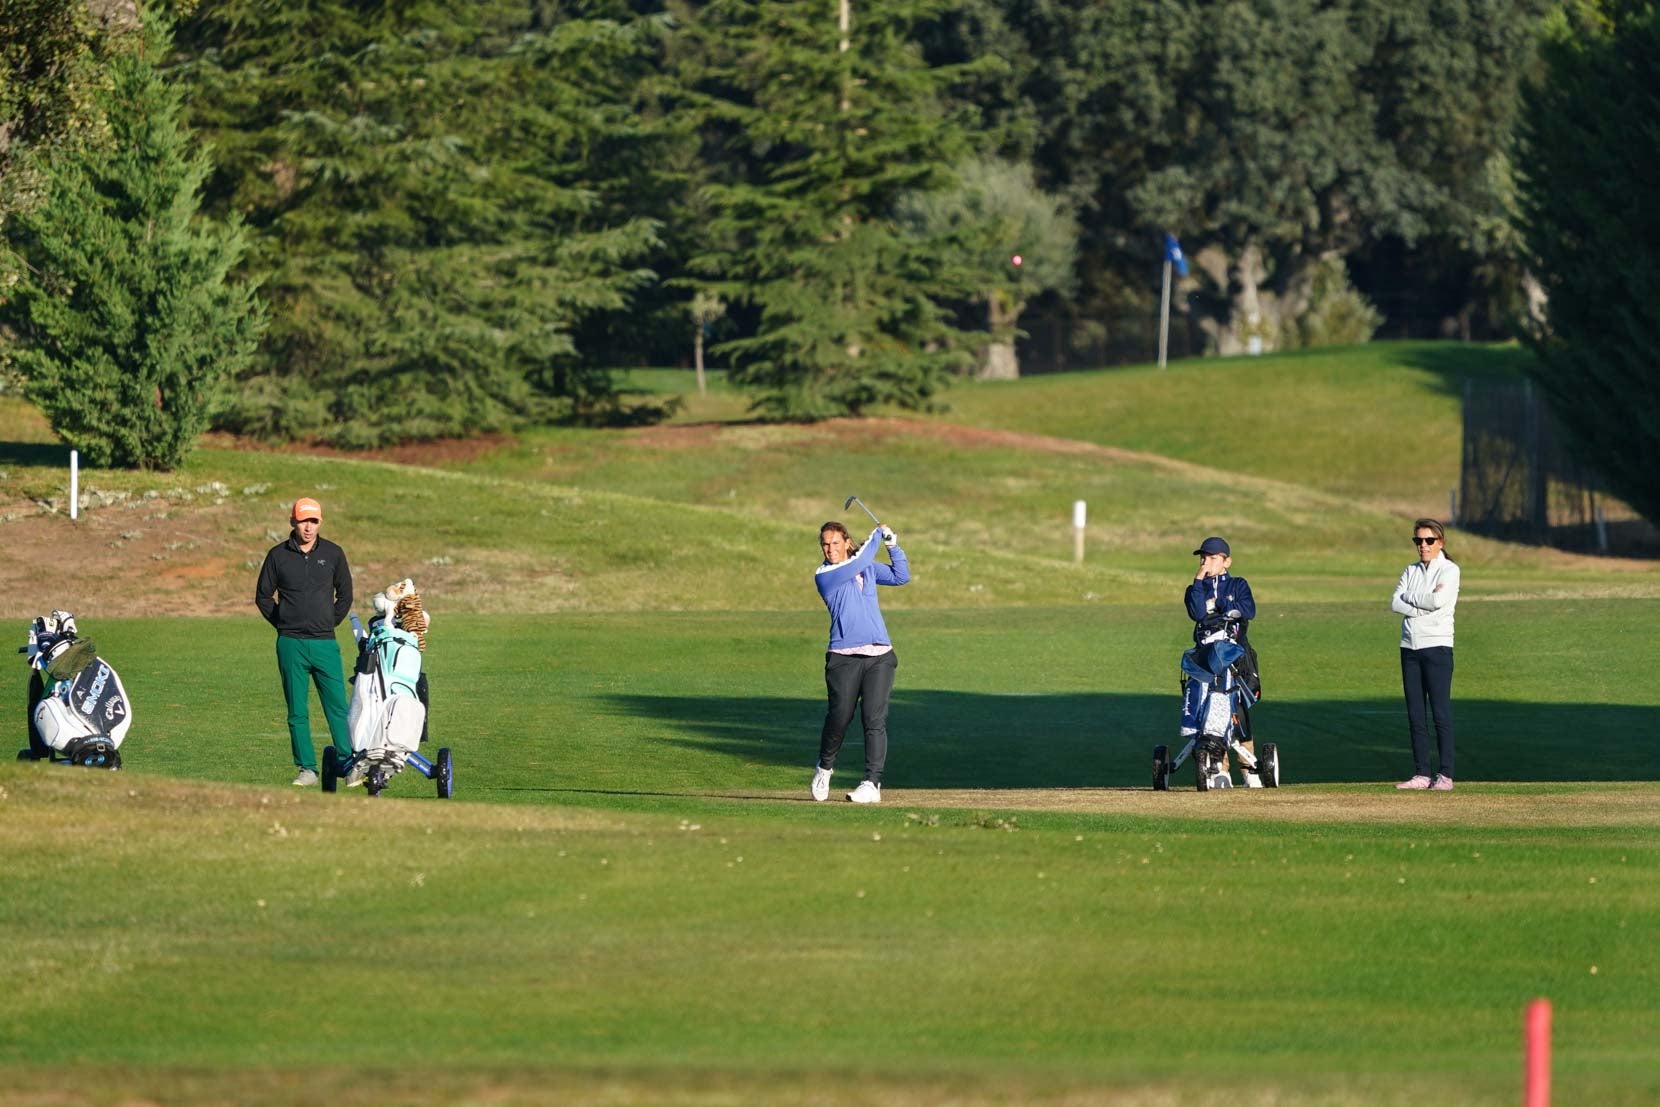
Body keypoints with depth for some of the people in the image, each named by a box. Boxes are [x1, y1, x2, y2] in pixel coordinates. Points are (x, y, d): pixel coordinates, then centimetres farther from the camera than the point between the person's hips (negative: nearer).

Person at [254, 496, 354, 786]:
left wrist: (330, 623, 7)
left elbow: (345, 595, 15)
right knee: (297, 711, 1)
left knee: (338, 708, -5)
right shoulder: (278, 555, 3)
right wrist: (283, 625, 5)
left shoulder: (333, 554, 6)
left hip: (325, 643, 0)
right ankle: (307, 769, 5)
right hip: (291, 645, 0)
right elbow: (263, 596, 11)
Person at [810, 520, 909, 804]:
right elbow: (858, 562, -9)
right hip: (843, 657, -3)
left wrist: (893, 546, 8)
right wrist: (876, 537, 5)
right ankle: (824, 769, 22)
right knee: (839, 717, -5)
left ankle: (872, 783, -12)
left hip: (879, 655, 3)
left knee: (875, 720, -8)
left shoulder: (868, 568, 17)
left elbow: (901, 576, 20)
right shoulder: (824, 576, 0)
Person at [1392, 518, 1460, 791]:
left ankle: (1445, 775, -6)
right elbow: (1395, 603, 3)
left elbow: (1438, 601, -17)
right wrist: (1423, 605, -11)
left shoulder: (1449, 570, -2)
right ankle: (1421, 774, 8)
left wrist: (1409, 597, -3)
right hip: (1410, 646, 6)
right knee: (1415, 715, 5)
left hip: (1437, 646, -6)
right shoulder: (1411, 571, 15)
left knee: (1441, 713, -7)